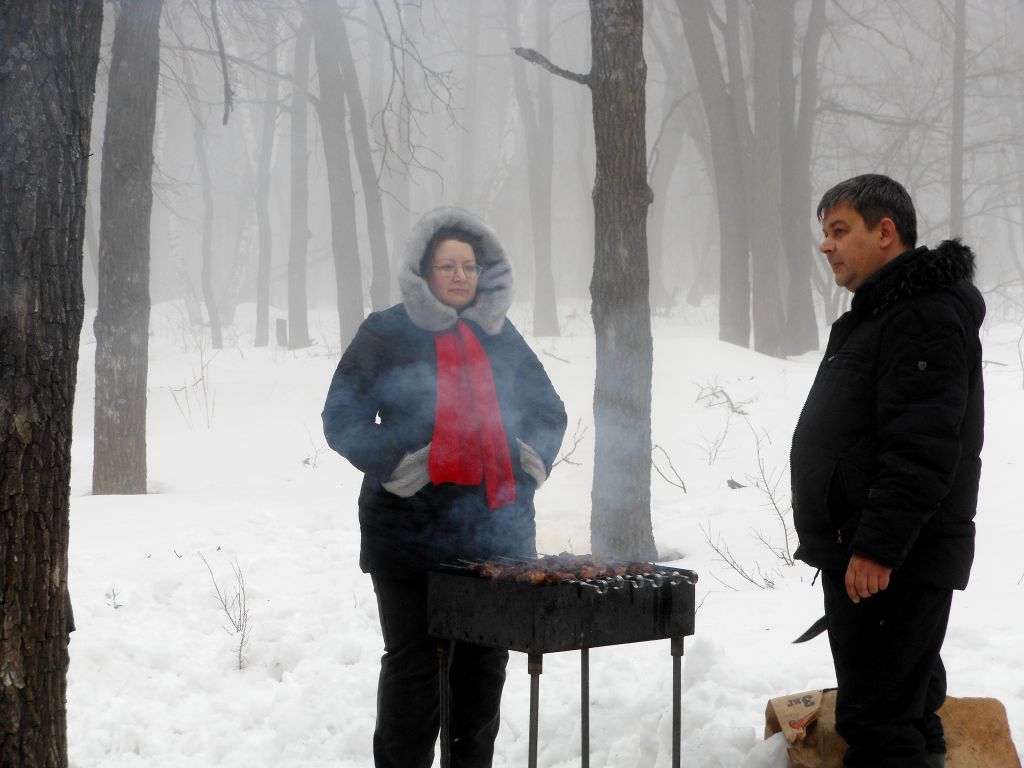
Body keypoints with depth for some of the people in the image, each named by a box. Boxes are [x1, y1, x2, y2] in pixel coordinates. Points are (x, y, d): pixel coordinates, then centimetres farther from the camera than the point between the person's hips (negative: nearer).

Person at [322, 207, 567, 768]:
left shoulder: (500, 335, 12)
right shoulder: (386, 334, -1)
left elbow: (548, 409, 22)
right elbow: (341, 419, -2)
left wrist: (537, 451, 3)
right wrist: (390, 462, -17)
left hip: (499, 528, 4)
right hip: (411, 528, -4)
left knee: (484, 663, 10)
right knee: (413, 664, 1)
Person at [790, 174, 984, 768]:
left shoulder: (926, 317, -15)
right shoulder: (879, 312, 19)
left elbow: (921, 449, -24)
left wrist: (875, 547, -26)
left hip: (891, 567, -11)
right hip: (868, 561, 11)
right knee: (909, 715, 15)